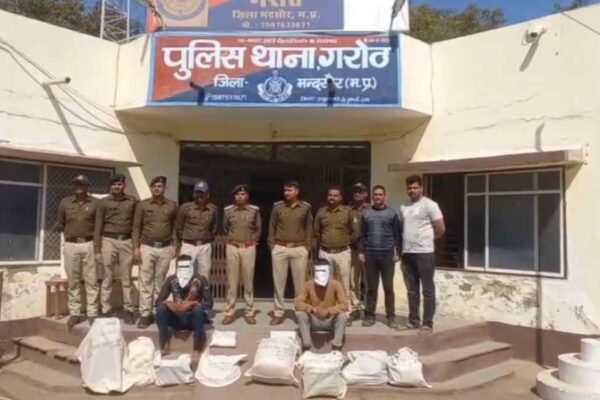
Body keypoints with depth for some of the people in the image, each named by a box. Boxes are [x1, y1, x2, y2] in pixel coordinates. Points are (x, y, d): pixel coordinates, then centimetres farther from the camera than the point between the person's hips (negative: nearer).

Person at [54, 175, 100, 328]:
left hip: (89, 244, -1)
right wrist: (57, 228, -6)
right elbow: (60, 224, 12)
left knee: (91, 280, 0)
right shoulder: (65, 203, 7)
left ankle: (92, 313, 5)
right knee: (73, 281, 5)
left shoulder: (95, 203, 3)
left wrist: (98, 245, -1)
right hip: (71, 245, 2)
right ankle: (74, 313, 13)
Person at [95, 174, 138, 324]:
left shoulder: (132, 201, 7)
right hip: (109, 241, -1)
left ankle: (128, 310, 11)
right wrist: (97, 246, -2)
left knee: (126, 278, 5)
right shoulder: (104, 202, 5)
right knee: (107, 277, 4)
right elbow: (98, 224, 3)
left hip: (127, 241, 1)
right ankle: (106, 310, 11)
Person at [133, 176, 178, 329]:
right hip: (147, 247, -1)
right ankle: (145, 313, 4)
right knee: (145, 281, -1)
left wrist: (175, 246, 2)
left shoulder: (172, 205, 5)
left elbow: (175, 226, 9)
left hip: (165, 248, 1)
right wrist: (136, 247, -5)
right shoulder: (143, 205, 2)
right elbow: (137, 227, 2)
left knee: (160, 281, 8)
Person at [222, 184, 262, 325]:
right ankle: (230, 312, 11)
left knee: (248, 281, 4)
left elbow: (258, 229, 11)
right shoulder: (228, 210, 2)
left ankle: (249, 312, 13)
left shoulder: (254, 210, 0)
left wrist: (252, 240, 7)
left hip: (249, 248, -1)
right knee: (232, 281, 3)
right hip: (232, 248, 1)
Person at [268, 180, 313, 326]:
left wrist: (307, 245, 2)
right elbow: (272, 227, 7)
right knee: (279, 281, 4)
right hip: (280, 248, 1)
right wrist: (272, 245, 1)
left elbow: (309, 228, 8)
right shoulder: (277, 207, 2)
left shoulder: (305, 207, 2)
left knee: (300, 282, 3)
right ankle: (278, 312, 13)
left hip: (299, 249, 0)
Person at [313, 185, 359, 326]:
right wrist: (323, 243, 12)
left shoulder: (348, 211, -1)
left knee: (344, 285, 3)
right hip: (324, 252, 2)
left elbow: (355, 232, 5)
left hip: (343, 252, -2)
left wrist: (346, 242, 9)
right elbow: (316, 231, 14)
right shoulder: (321, 212, 5)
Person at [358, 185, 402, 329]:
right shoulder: (366, 213, 7)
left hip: (387, 254, -1)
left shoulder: (392, 213, 3)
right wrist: (360, 251, 1)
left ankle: (391, 316, 11)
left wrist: (397, 252, -3)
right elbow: (362, 234, 8)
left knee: (388, 287, 4)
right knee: (371, 287, 7)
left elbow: (397, 234, 2)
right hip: (370, 254, 1)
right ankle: (370, 315, 15)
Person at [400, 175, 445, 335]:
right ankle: (413, 320, 22)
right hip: (407, 253, 6)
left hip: (424, 253, -6)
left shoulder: (429, 205, -7)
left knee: (428, 290, 1)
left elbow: (441, 229, -6)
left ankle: (428, 323, 6)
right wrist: (402, 249, 13)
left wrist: (427, 239, 6)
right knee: (412, 290, 13)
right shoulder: (403, 207, 12)